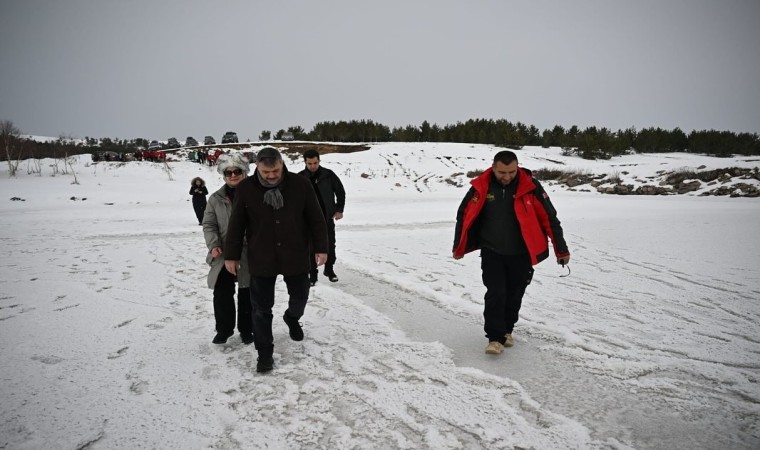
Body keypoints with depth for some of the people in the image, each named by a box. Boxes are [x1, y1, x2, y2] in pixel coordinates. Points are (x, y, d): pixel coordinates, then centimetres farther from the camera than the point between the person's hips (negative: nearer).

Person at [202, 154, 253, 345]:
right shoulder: (216, 198, 5)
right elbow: (209, 225, 6)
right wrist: (214, 245, -10)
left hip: (249, 255, -2)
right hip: (224, 255, 3)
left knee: (247, 294, 9)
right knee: (222, 293, 7)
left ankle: (246, 329, 26)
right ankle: (224, 329, 26)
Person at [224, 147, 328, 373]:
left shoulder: (300, 184, -9)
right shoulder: (246, 188, -8)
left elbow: (316, 219, -2)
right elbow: (236, 224, 0)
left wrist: (320, 248, -3)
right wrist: (231, 255, 2)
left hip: (296, 257, 1)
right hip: (261, 260, 0)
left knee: (300, 297, 18)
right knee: (261, 308, 5)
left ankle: (292, 317, 52)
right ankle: (264, 352, 20)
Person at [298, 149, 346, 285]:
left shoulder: (329, 175, -5)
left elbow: (340, 191, 5)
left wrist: (339, 210, -1)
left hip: (327, 217, 1)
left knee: (330, 245, 10)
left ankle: (329, 269, 29)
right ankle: (312, 274, 12)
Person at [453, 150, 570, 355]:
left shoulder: (530, 187, -13)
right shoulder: (481, 187, -11)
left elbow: (549, 218, -6)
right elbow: (464, 215, 0)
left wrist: (561, 250, -2)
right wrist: (459, 247, 6)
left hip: (521, 254, 1)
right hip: (492, 252, -1)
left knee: (514, 295, 12)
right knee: (495, 294, -8)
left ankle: (506, 330, 33)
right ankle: (495, 337, 3)